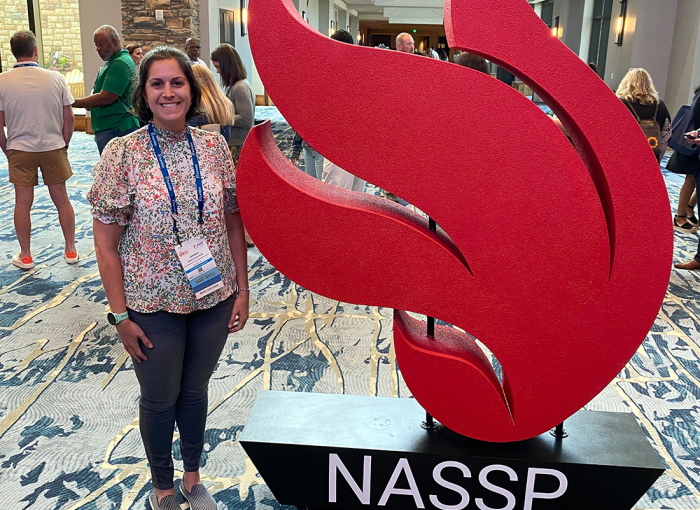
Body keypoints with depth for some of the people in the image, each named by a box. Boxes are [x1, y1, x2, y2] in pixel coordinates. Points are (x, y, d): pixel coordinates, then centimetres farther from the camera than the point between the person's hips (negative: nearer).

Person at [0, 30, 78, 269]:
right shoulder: (55, 78, -6)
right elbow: (69, 118, -3)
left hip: (20, 150, -1)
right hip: (53, 148, 1)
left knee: (23, 202, 9)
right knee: (61, 199, 11)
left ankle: (25, 256, 18)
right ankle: (70, 250, 20)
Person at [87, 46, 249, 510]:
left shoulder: (214, 147, -2)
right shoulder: (122, 154, -11)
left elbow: (233, 223, 4)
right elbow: (106, 242, -9)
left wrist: (242, 290, 2)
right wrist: (121, 315, -10)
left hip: (213, 299, 3)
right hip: (153, 305, -2)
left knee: (196, 390, 20)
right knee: (159, 400, 15)